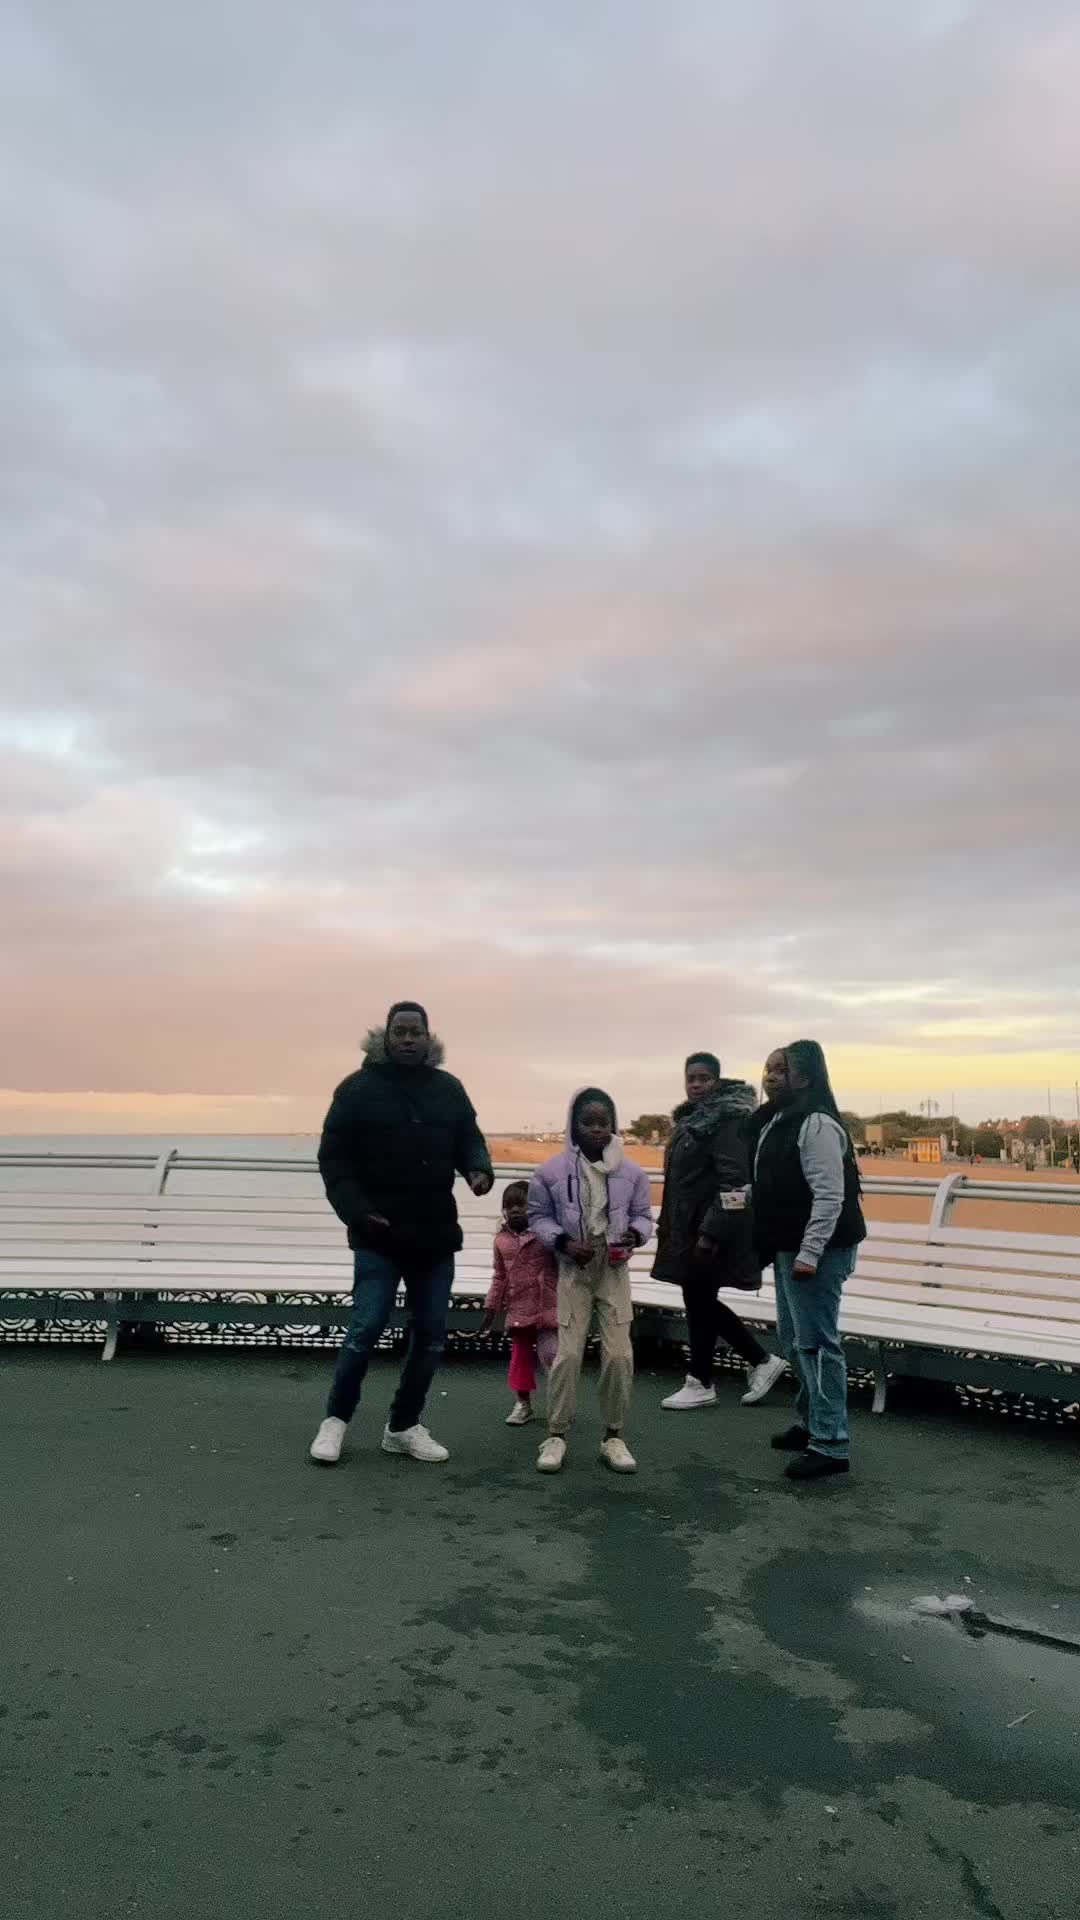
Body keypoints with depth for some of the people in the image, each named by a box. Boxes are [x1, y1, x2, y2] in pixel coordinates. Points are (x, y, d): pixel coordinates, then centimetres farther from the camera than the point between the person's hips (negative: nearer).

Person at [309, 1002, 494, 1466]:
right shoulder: (359, 1088, -6)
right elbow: (333, 1157, -4)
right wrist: (356, 1210, -16)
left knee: (431, 1335, 9)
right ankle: (336, 1419, 17)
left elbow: (469, 1139, 13)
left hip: (436, 1236, 4)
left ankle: (403, 1426, 24)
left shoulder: (448, 1089, 5)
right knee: (367, 1328, -6)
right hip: (380, 1236, -4)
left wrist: (480, 1169, -10)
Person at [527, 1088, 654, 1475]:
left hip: (614, 1269, 2)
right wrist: (563, 1242, -13)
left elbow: (642, 1215, 7)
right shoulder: (552, 1171, -6)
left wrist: (635, 1233, -16)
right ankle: (556, 1435, 11)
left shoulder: (631, 1172, -2)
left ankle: (614, 1436, 13)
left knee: (619, 1353, -2)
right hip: (573, 1270, -1)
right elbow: (539, 1216, 3)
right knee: (568, 1352, -3)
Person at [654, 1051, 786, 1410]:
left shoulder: (728, 1118, -14)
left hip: (710, 1229, -9)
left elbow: (733, 1180, -21)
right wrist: (670, 1227, 19)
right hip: (689, 1228, 9)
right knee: (701, 1300, 13)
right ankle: (762, 1360, 25)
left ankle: (700, 1384, 16)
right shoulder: (692, 1117, 14)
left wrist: (711, 1232, -24)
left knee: (698, 1300, 0)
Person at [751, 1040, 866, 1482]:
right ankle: (809, 1422, 31)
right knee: (793, 1338, 18)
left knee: (816, 1343, -7)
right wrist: (771, 1247, 19)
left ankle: (829, 1444, 0)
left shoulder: (816, 1124, -17)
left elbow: (829, 1196, -22)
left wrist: (809, 1254, -25)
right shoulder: (774, 1120, 13)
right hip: (787, 1248, 10)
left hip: (816, 1251, -10)